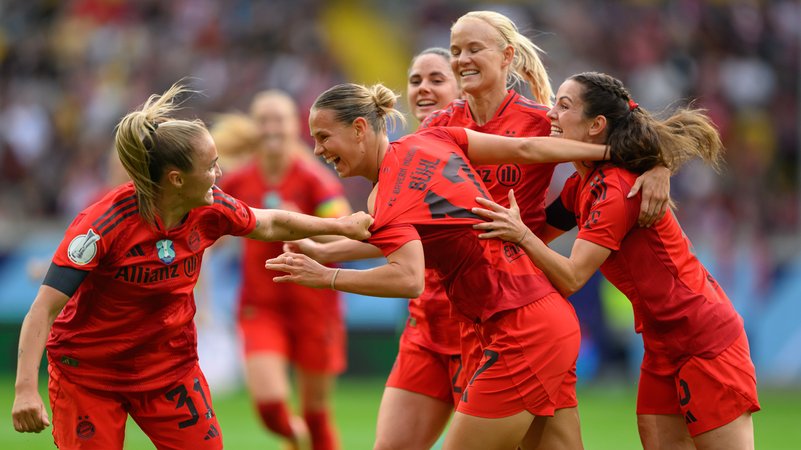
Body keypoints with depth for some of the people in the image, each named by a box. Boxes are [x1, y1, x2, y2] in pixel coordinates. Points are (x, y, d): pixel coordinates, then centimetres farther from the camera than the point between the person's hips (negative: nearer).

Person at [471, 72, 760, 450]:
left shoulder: (615, 188, -21)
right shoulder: (581, 186, 7)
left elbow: (571, 278, -26)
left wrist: (521, 234, -36)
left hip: (706, 343, -9)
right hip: (664, 347, 9)